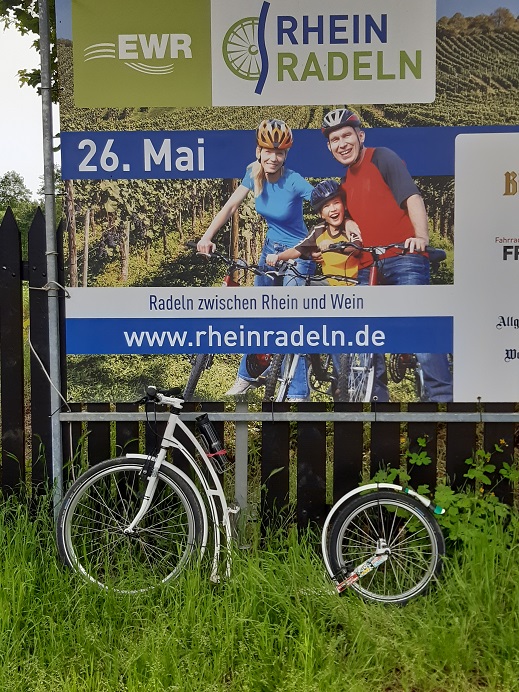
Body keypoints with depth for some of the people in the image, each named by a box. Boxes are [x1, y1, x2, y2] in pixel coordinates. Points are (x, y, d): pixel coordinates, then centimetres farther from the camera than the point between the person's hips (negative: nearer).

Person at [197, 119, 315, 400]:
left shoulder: (294, 181, -24)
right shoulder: (255, 173, -9)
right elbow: (230, 206, -9)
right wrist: (207, 236, -20)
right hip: (271, 248, 6)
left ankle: (298, 393, -2)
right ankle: (247, 376, 27)